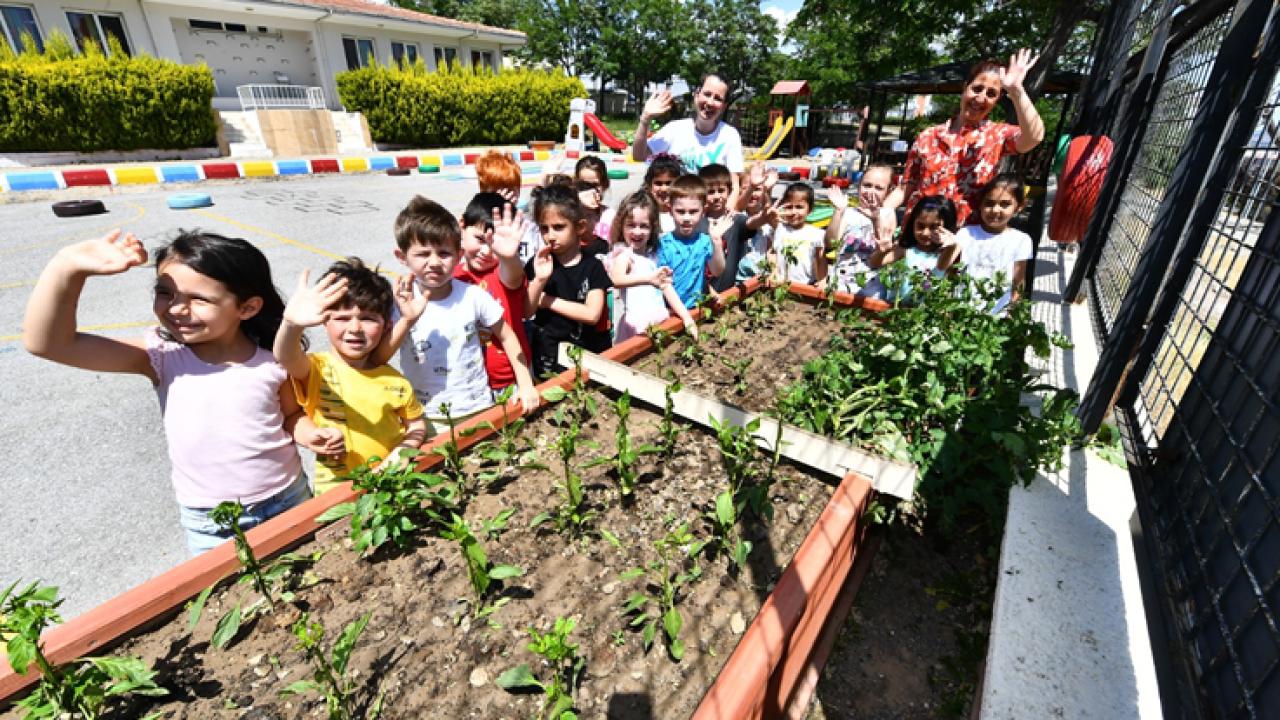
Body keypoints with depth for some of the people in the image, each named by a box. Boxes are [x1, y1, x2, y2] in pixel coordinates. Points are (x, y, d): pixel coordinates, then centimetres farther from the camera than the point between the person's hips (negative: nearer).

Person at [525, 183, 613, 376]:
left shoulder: (592, 265, -8)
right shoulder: (539, 263, -3)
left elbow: (592, 314, -17)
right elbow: (527, 311, -7)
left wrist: (548, 301, -11)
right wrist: (540, 280, -23)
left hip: (587, 352, -1)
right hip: (546, 354, 1)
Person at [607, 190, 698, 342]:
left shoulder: (653, 254, 15)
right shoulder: (623, 253, -6)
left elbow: (667, 287, 15)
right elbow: (616, 280, -27)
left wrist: (687, 318, 6)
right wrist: (648, 278, -44)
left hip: (661, 319, 6)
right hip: (638, 324, -6)